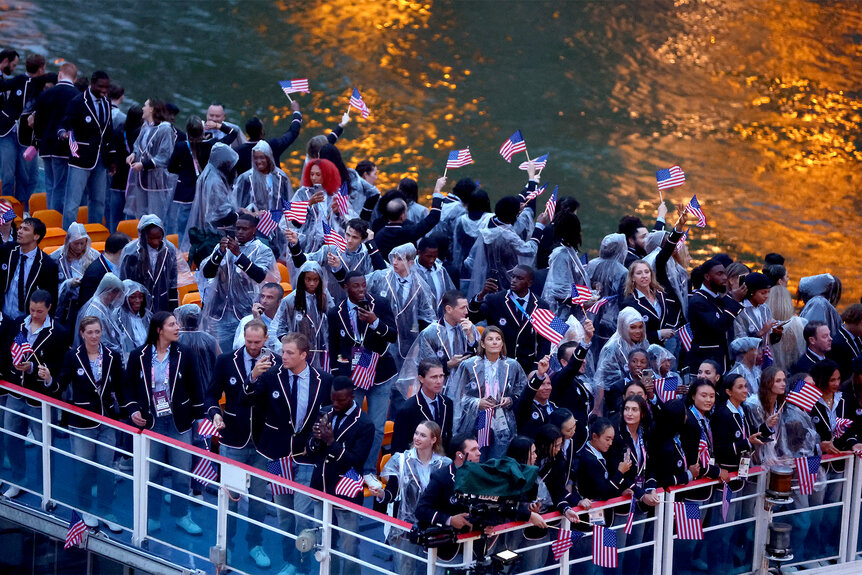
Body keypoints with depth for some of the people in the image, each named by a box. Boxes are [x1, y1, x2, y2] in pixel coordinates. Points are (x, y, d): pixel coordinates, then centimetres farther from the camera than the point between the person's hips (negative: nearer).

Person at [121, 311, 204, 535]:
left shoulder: (183, 355, 0)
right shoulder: (139, 356, -1)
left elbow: (194, 388, 5)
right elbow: (128, 386, 7)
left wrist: (198, 416, 3)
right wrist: (133, 410, -6)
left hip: (179, 423, 0)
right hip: (151, 422, 0)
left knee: (182, 473, 3)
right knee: (152, 473, 6)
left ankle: (181, 515, 17)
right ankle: (152, 518, 17)